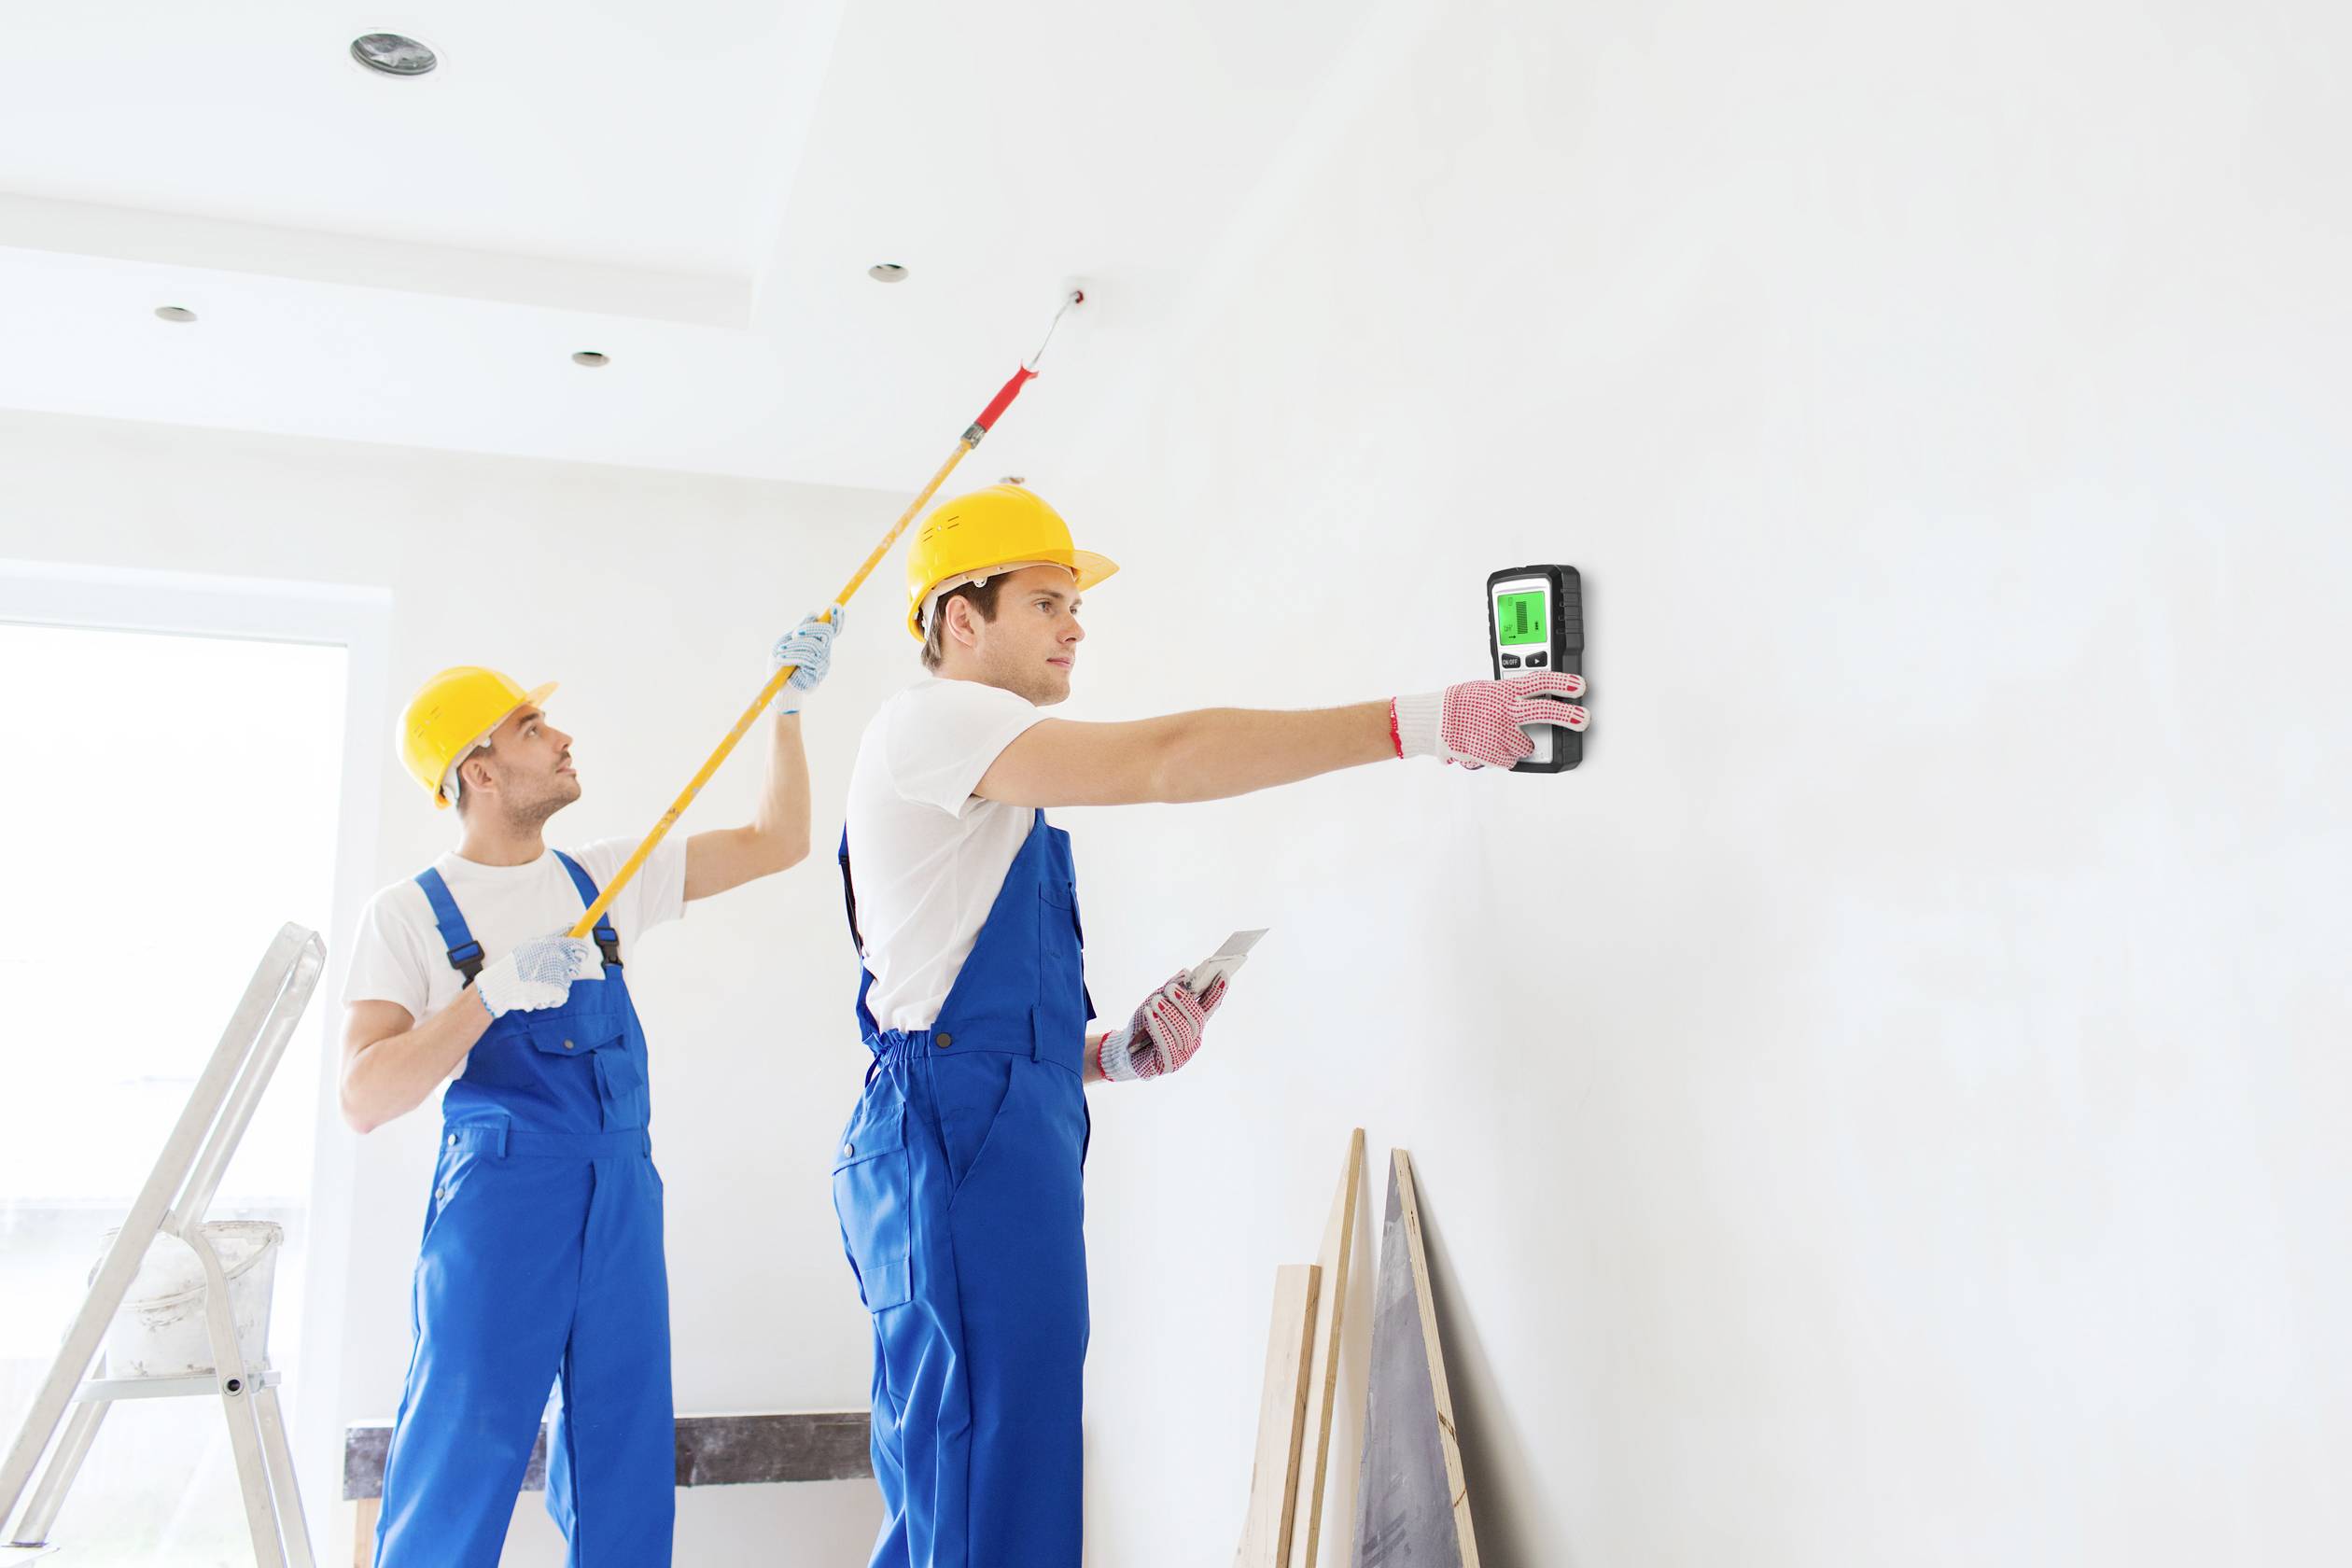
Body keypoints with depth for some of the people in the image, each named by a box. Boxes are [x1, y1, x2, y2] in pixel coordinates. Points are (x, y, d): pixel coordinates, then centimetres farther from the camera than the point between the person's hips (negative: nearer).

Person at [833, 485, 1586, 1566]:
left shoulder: (988, 797, 25)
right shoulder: (928, 722, -5)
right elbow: (1162, 759, -21)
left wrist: (1112, 1055, 8)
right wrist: (1415, 724, -24)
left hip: (1007, 1143, 10)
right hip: (961, 1147, -10)